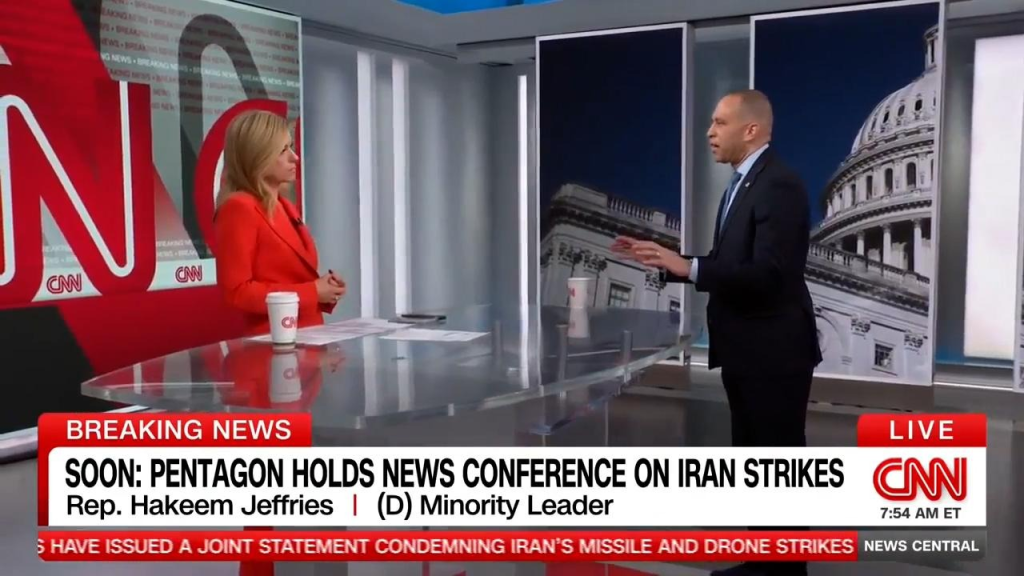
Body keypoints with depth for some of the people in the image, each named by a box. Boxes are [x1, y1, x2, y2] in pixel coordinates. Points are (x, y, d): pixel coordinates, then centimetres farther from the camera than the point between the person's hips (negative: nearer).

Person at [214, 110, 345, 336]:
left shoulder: (285, 207, 15)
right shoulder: (238, 209, -11)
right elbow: (236, 291, -16)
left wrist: (324, 290, 2)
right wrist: (312, 292, -15)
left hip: (309, 334, 7)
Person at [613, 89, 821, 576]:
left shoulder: (779, 186, -18)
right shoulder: (741, 184, 13)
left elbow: (766, 274, -26)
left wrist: (689, 267, -28)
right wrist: (664, 260, 7)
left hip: (775, 353, -10)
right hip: (745, 351, 10)